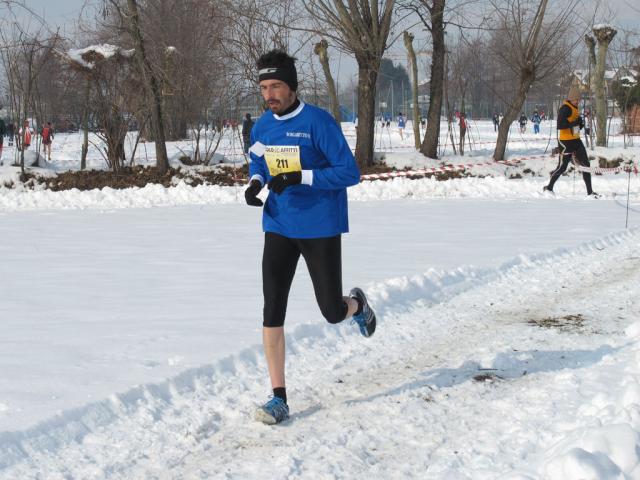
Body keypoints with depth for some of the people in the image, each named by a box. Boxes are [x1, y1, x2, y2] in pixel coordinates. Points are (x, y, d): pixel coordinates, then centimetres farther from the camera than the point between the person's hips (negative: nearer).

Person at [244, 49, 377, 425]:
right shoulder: (262, 127, 4)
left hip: (321, 230, -4)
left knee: (333, 313, 4)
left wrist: (300, 177, -27)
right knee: (272, 310, -6)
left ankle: (357, 305, 43)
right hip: (279, 229, 4)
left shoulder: (318, 122, -14)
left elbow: (350, 172, -17)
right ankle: (279, 398, -1)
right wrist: (255, 183, -2)